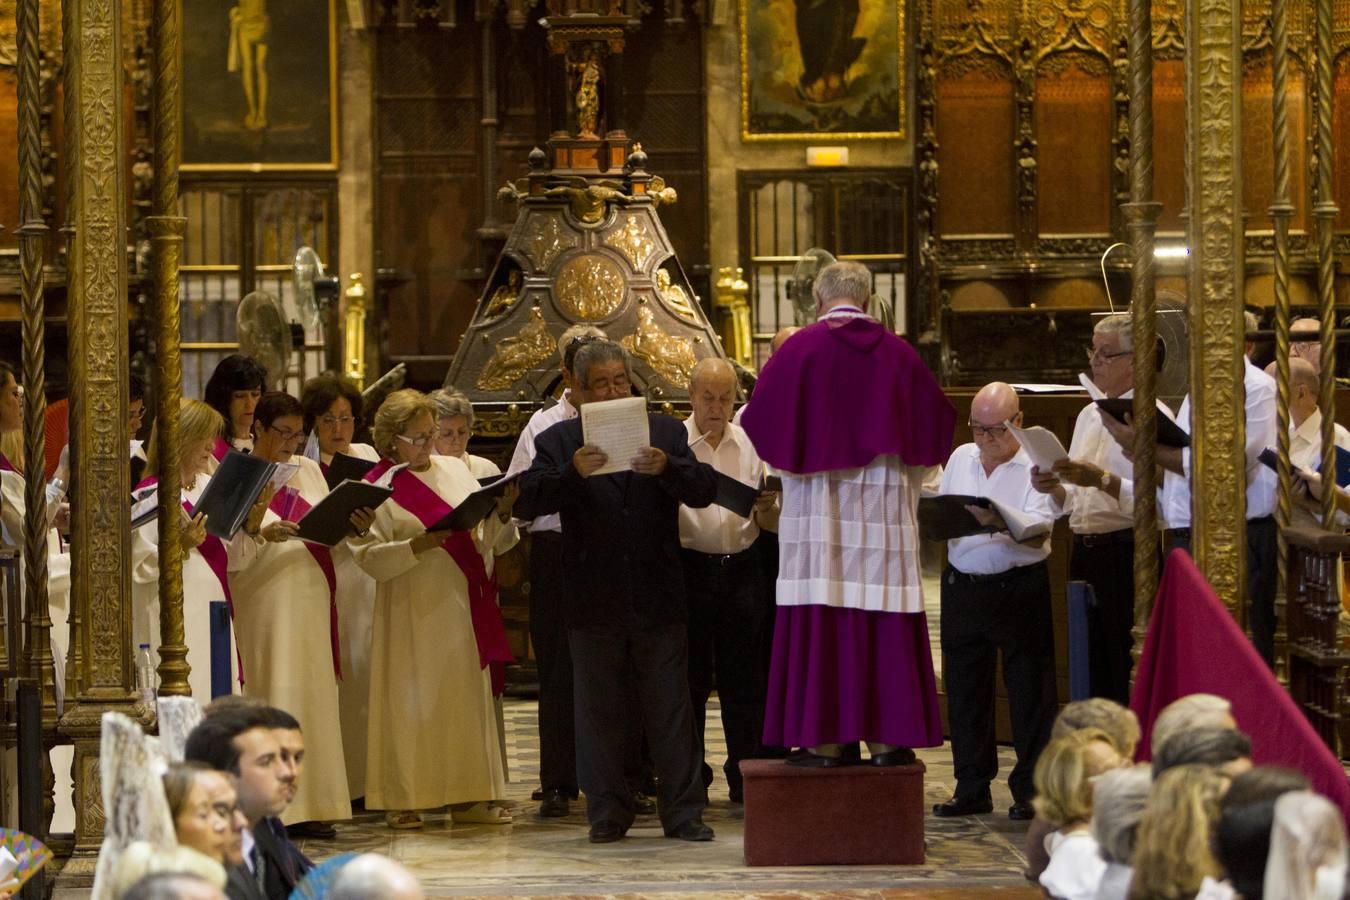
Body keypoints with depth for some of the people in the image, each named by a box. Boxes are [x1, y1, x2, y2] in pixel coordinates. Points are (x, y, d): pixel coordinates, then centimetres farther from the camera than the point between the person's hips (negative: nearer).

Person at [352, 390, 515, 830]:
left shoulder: (454, 469, 10)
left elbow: (481, 537, 11)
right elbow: (368, 555, -10)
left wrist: (501, 514, -8)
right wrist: (416, 547, -21)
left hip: (461, 602, 5)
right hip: (410, 608, -5)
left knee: (466, 696, 5)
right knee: (409, 702, -2)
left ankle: (468, 797, 10)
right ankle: (401, 799, 3)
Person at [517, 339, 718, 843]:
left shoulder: (666, 433, 8)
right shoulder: (558, 441, 3)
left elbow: (704, 491, -2)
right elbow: (528, 503, -9)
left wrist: (666, 468, -22)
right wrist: (572, 473, -26)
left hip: (658, 599, 0)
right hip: (594, 604, 0)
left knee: (671, 708, 2)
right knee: (599, 711, 6)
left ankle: (683, 812, 6)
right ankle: (607, 813, 13)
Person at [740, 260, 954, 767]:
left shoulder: (800, 349, -4)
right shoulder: (898, 353, 5)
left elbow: (760, 419, -2)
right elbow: (935, 421, 14)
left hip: (817, 501, -2)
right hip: (884, 507, 2)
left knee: (818, 621, -1)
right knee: (885, 621, 4)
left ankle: (822, 740, -3)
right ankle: (886, 738, 4)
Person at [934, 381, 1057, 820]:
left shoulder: (1036, 465, -5)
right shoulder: (960, 458, 12)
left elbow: (1040, 530, -16)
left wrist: (1001, 521, -33)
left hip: (1019, 585, -5)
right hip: (962, 583, 5)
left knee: (1028, 688, -2)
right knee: (964, 689, 8)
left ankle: (1030, 789, 5)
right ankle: (972, 788, 17)